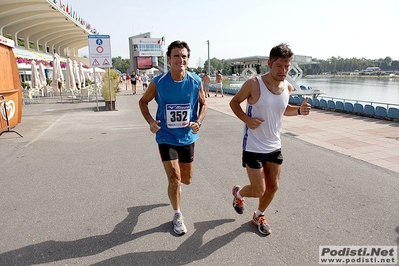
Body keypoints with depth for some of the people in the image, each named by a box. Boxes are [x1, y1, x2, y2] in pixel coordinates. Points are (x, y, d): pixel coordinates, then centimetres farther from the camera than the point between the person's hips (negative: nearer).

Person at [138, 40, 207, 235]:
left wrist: (198, 122, -13)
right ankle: (177, 216, 20)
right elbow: (143, 102, 3)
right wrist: (150, 121, -14)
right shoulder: (158, 82, -13)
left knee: (186, 180, 15)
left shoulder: (196, 82, -9)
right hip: (166, 138, -2)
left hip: (187, 138, 3)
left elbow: (203, 104, 5)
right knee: (174, 180, -7)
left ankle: (170, 170, 54)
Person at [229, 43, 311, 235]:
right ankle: (238, 193, 35)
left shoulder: (288, 88, 0)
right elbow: (234, 102, -6)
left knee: (273, 186, 14)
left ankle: (259, 216, 41)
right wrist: (247, 119, -23)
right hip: (253, 147, -6)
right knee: (258, 191, -1)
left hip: (275, 146, 6)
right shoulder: (254, 84, -18)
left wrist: (299, 111, -3)